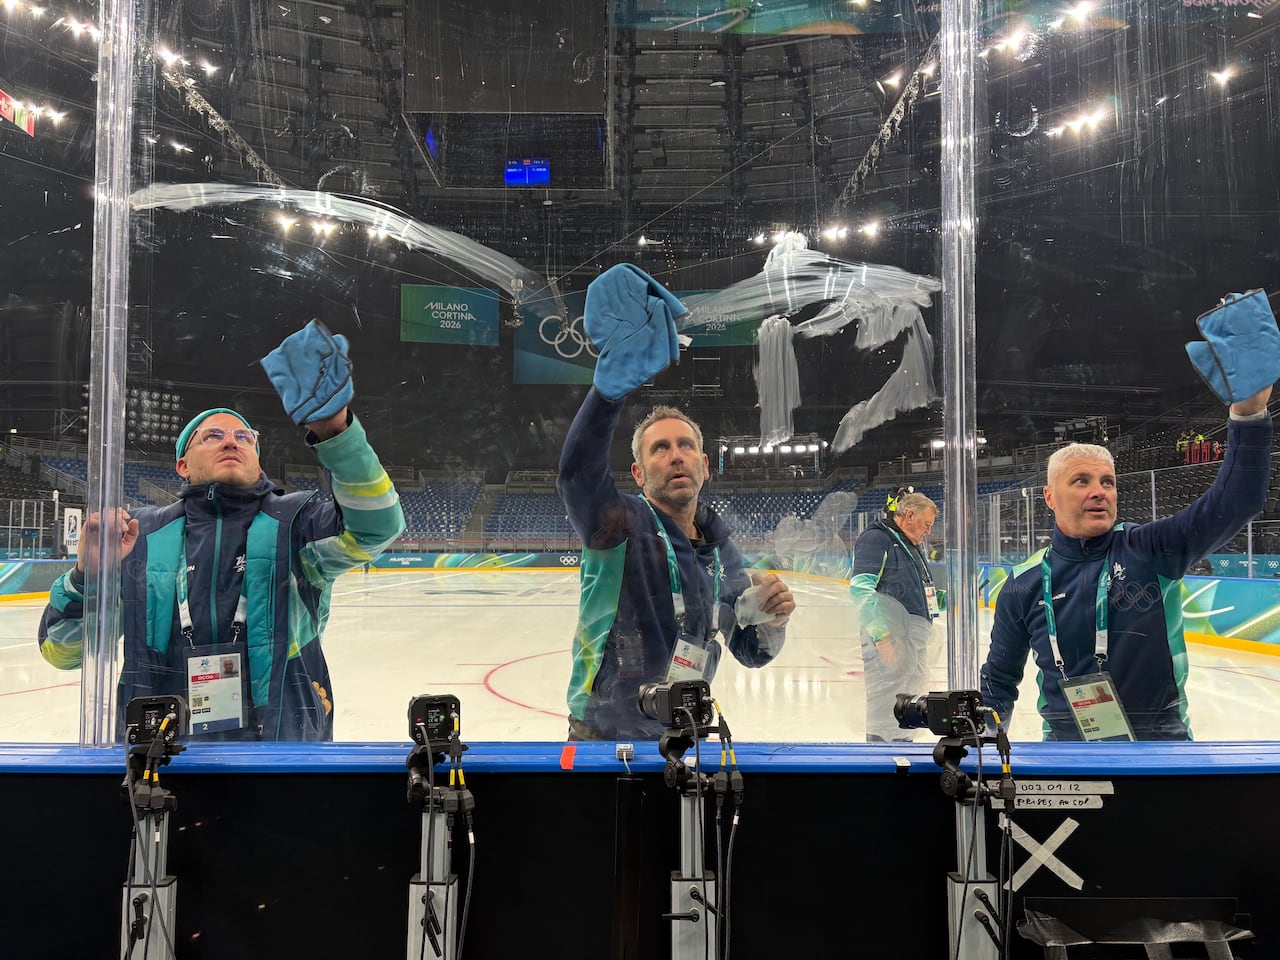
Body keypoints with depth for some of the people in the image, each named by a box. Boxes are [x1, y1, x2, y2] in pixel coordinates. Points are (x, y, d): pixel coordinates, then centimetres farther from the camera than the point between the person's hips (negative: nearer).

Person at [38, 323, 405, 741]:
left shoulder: (294, 523, 6)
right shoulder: (142, 536, 12)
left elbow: (376, 524, -14)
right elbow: (61, 651, 12)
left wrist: (332, 427, -27)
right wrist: (87, 575, -7)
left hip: (283, 739, -1)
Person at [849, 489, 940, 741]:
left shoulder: (912, 547, 22)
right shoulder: (876, 538, -8)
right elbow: (861, 590, -18)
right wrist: (881, 636, -24)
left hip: (915, 641, 10)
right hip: (889, 638, -10)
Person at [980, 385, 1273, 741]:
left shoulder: (1152, 550, -8)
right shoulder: (1025, 586, -5)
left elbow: (1235, 502, -19)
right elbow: (999, 679, 5)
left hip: (1162, 737, 0)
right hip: (1065, 740, 1)